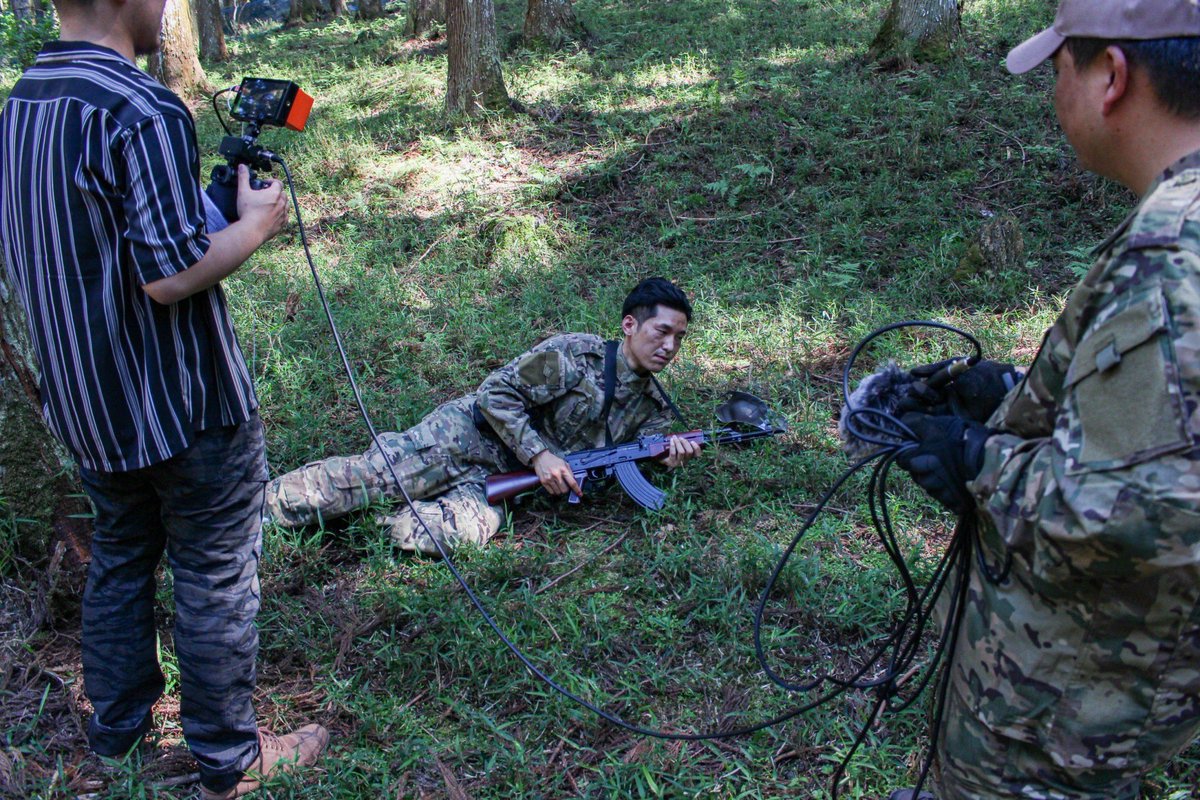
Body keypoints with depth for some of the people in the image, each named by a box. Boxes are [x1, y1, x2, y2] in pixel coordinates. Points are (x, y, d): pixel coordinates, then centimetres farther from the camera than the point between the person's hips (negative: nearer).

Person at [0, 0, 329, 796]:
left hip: (87, 400, 8)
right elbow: (172, 276, -24)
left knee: (121, 558, 22)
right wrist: (256, 224, -9)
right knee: (216, 579, 7)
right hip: (184, 405, -8)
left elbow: (71, 250, 13)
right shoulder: (145, 112, -23)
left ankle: (119, 725, 38)